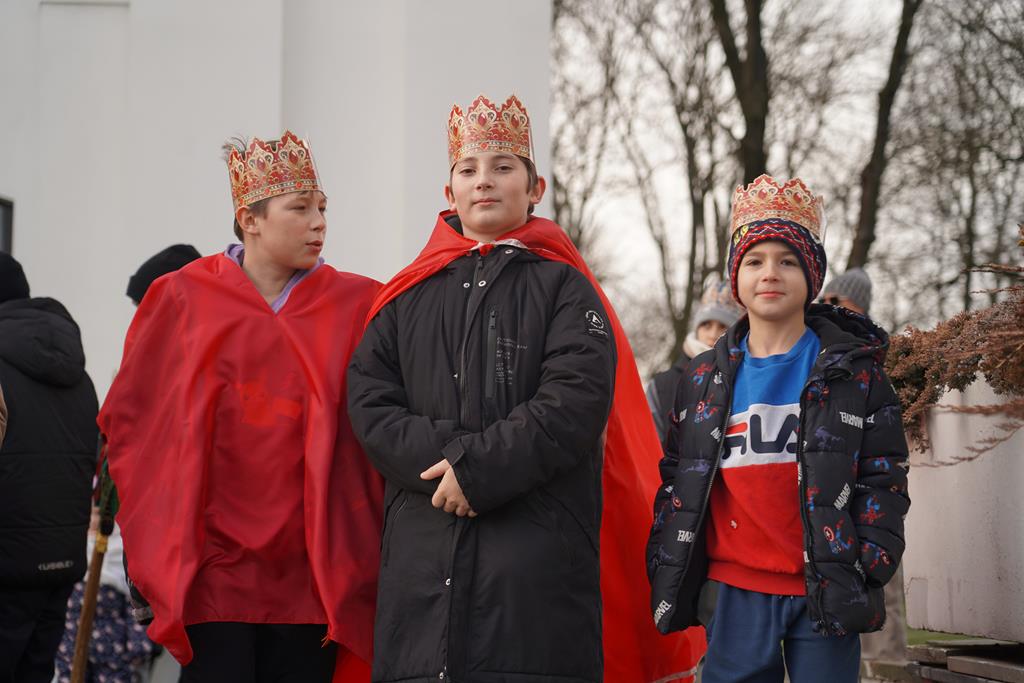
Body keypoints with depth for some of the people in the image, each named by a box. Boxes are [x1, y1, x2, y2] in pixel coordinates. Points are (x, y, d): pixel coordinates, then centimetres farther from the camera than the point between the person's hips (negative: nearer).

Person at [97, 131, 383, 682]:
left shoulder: (356, 305, 4)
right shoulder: (183, 297, 4)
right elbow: (128, 414, 10)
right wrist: (159, 521, 6)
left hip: (310, 569, 1)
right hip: (212, 567, -1)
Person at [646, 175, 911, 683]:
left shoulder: (854, 371, 4)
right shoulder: (704, 380, 11)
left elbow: (884, 478, 1)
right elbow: (677, 483, 15)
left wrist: (868, 567, -10)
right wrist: (665, 568, 5)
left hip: (825, 596, -2)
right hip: (734, 595, 2)